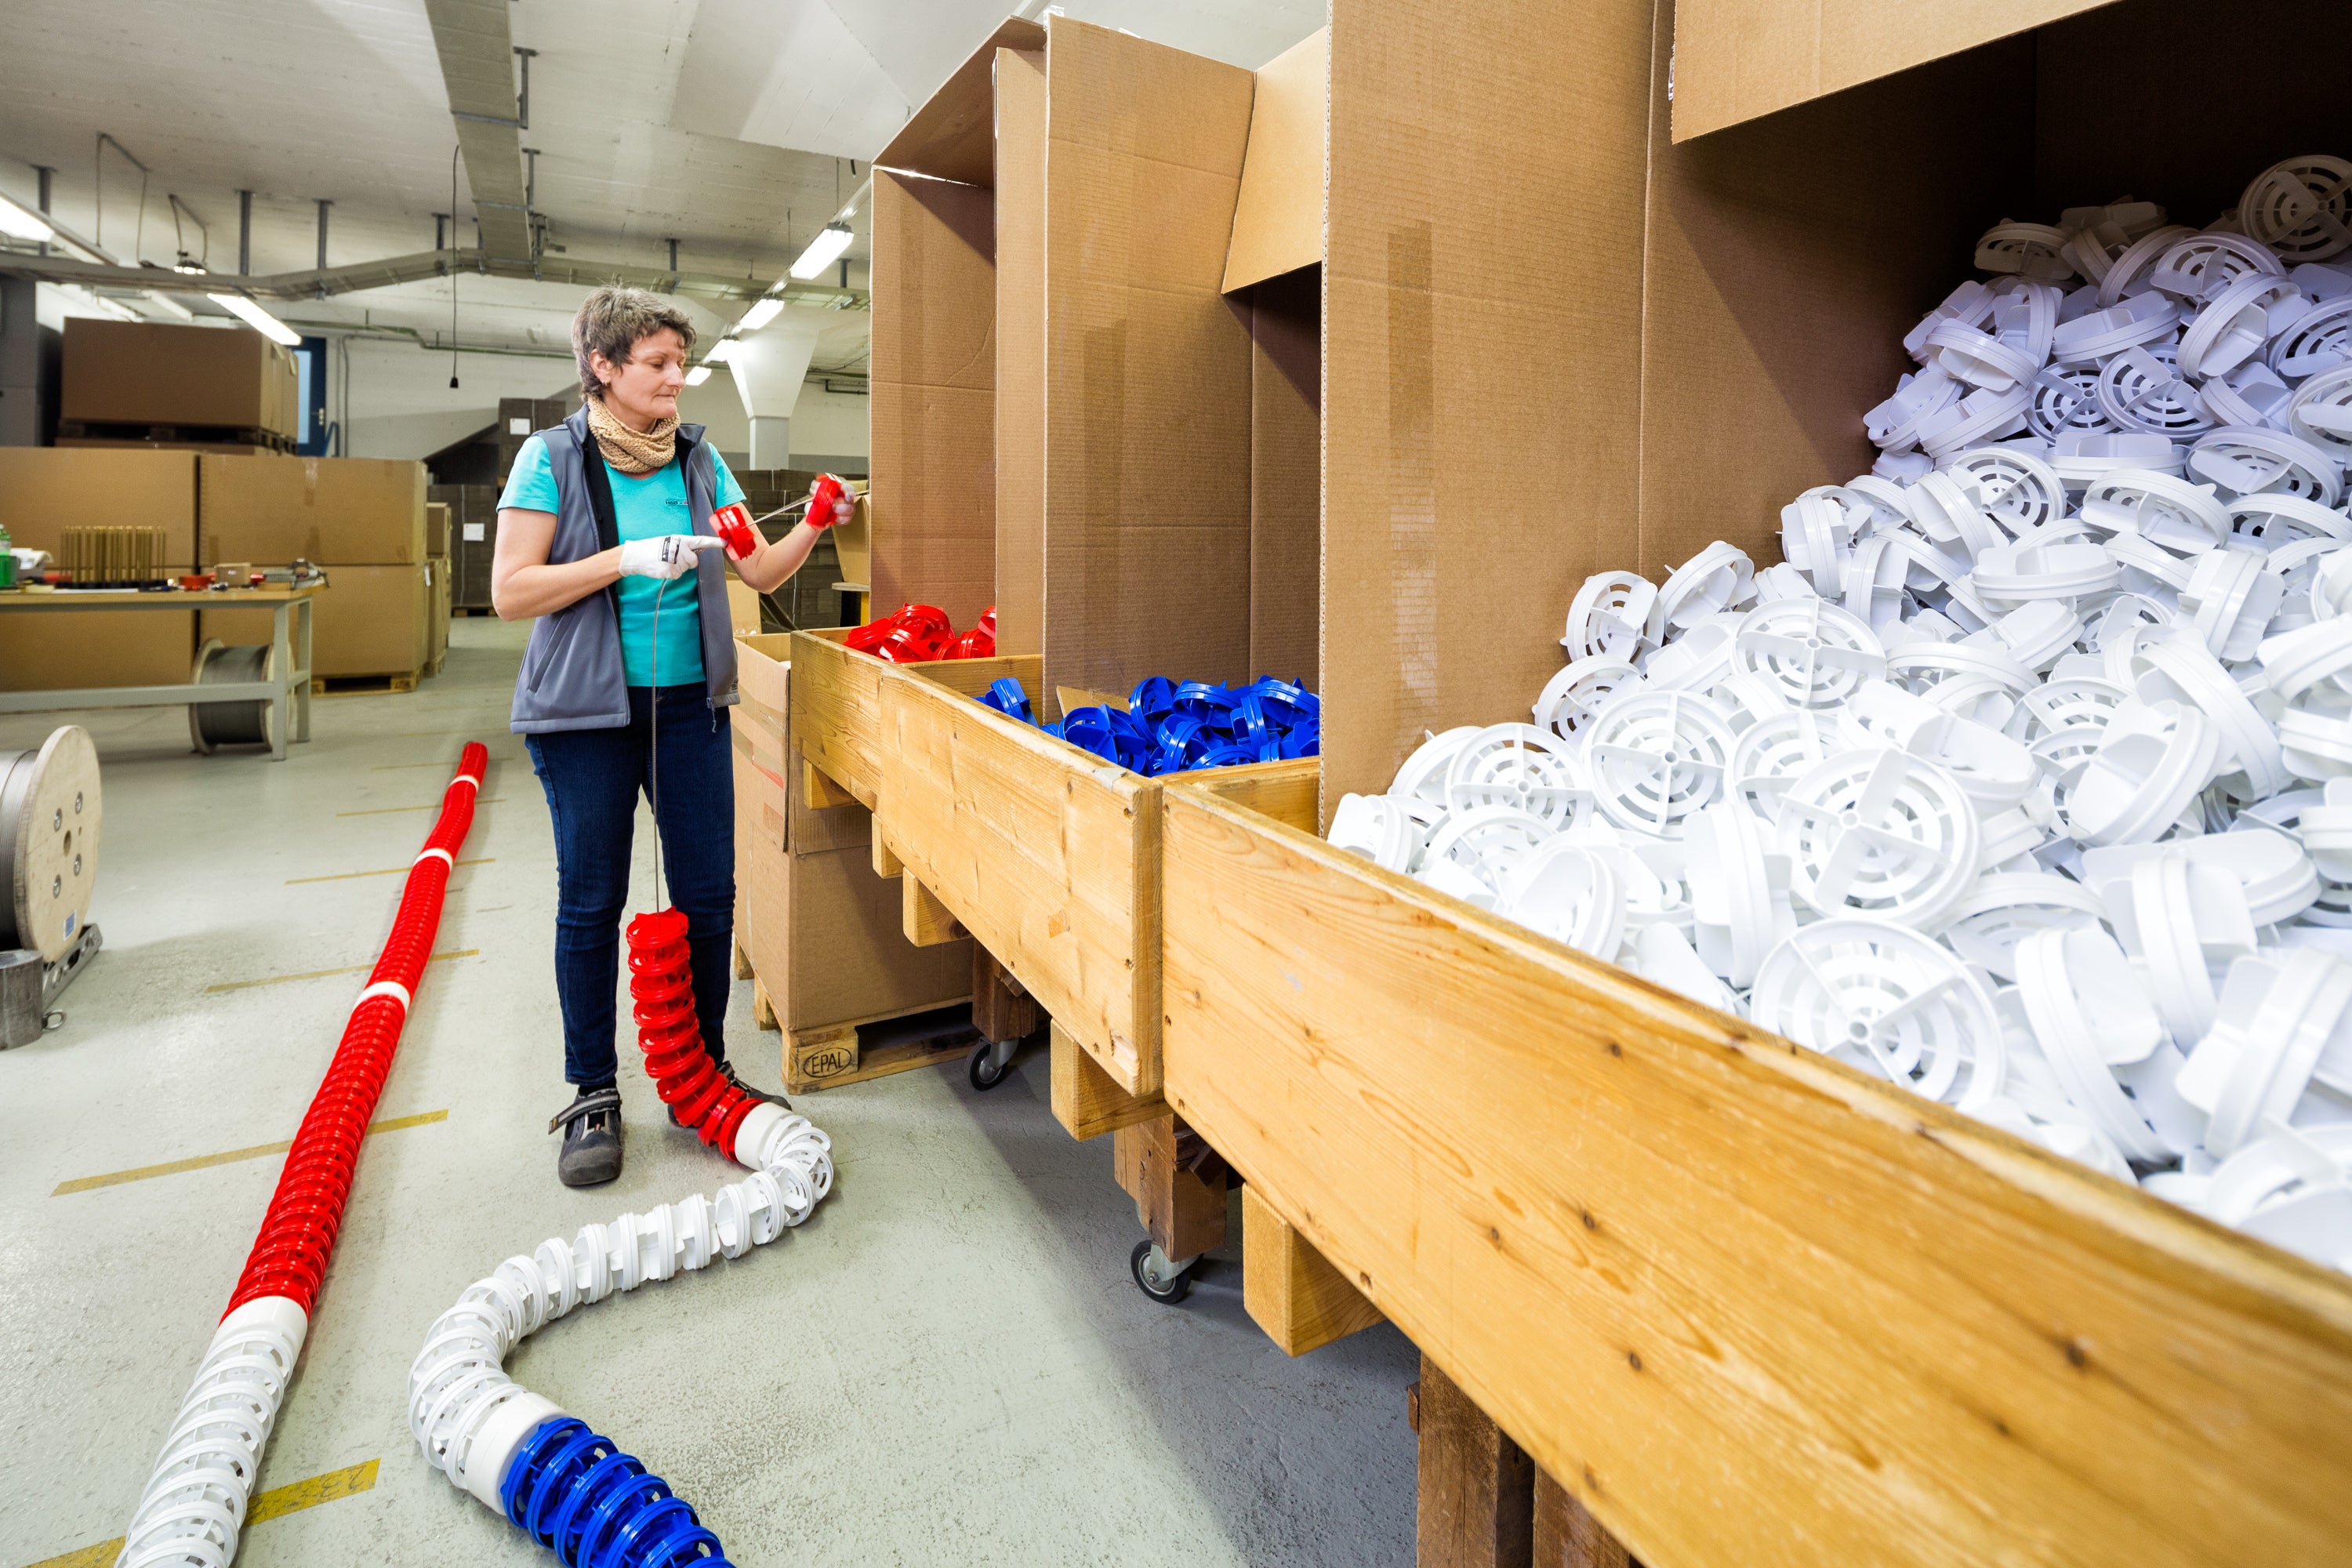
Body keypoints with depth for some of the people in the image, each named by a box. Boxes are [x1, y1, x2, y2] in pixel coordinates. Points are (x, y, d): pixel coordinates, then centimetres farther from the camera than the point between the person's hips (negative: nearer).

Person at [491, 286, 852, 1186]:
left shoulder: (698, 460, 8)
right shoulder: (554, 458, -3)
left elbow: (759, 570, 9)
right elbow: (511, 591, -9)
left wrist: (814, 528, -8)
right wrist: (625, 559, -18)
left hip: (689, 705, 4)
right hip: (588, 712, -3)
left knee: (708, 895, 5)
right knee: (591, 902, 4)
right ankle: (593, 1095, 21)